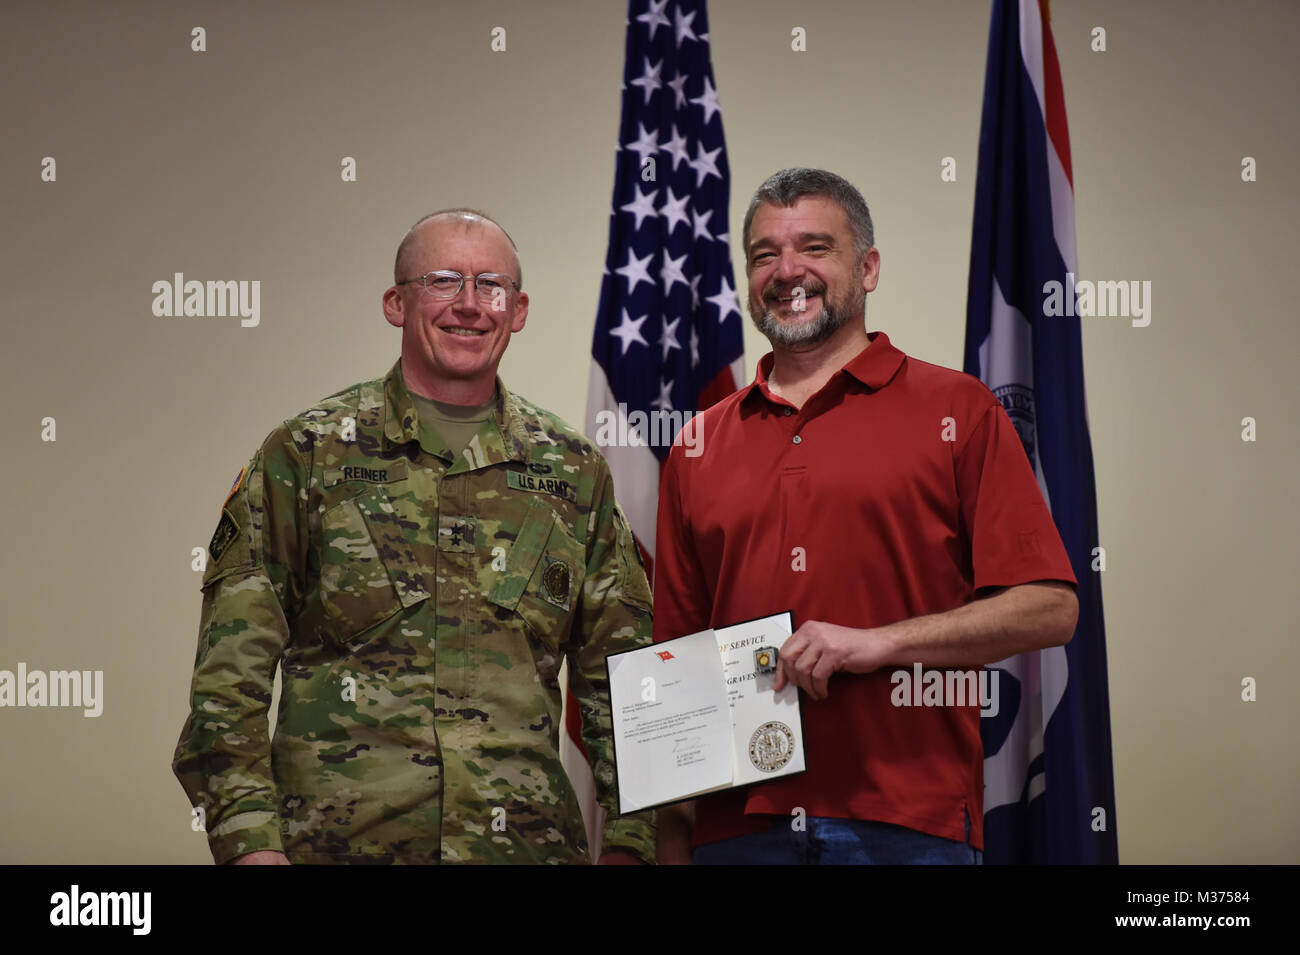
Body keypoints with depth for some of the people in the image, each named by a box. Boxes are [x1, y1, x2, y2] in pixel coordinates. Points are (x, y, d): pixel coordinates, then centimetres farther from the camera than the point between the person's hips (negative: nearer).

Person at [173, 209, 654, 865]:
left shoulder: (574, 471, 9)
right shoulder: (305, 455, 1)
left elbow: (619, 677, 10)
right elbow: (231, 672, -2)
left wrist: (629, 841, 2)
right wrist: (251, 839, -11)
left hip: (527, 841, 2)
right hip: (338, 840, -2)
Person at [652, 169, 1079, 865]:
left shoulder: (958, 411, 3)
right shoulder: (700, 447, 12)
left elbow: (1050, 608, -3)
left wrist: (878, 642, -13)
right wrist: (671, 840, 7)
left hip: (910, 826, -2)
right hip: (737, 827, 3)